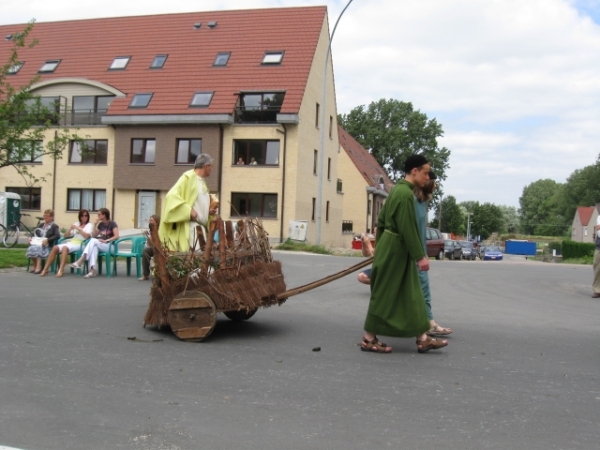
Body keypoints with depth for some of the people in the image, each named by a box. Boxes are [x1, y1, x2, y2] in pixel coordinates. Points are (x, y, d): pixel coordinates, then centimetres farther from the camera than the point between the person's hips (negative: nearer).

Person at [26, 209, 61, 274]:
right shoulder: (41, 225, 28)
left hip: (47, 244, -5)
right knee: (31, 247, -30)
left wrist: (47, 240, -22)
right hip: (38, 242, 5)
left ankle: (38, 268, -40)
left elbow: (57, 236, -10)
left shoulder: (54, 226, 7)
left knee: (38, 248, -37)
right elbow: (35, 233, 25)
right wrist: (31, 237, 2)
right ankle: (35, 267, -18)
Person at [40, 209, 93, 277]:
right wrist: (70, 229, 0)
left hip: (80, 244, -5)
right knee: (55, 248, -21)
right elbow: (66, 235, 18)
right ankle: (45, 269, -23)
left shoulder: (89, 225, 7)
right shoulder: (76, 224, 22)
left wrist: (78, 228, -12)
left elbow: (87, 236, -12)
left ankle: (61, 270, -43)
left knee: (64, 248, -34)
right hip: (71, 242, 5)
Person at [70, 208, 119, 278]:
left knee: (93, 241, -28)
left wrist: (106, 240, -24)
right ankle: (92, 270, -47)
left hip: (110, 246, -5)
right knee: (95, 247, -32)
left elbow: (116, 236, -15)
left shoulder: (112, 224, -3)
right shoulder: (100, 224, 15)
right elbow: (93, 235, 11)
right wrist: (96, 224, 2)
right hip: (100, 245, 5)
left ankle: (80, 261, -36)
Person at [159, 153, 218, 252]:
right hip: (190, 228, -8)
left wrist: (209, 211, 9)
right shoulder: (188, 177, -5)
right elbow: (172, 195, -15)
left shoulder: (202, 181, 20)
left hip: (202, 227, 8)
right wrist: (188, 210, -20)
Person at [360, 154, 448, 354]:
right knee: (384, 295, -2)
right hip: (395, 250, -10)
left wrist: (380, 248, 22)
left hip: (390, 248, 10)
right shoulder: (406, 193, -18)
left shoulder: (397, 190, 13)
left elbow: (381, 221, 18)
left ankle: (422, 339, 15)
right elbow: (408, 229, -22)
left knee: (411, 296, 11)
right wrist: (420, 256, -18)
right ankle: (368, 339, 8)